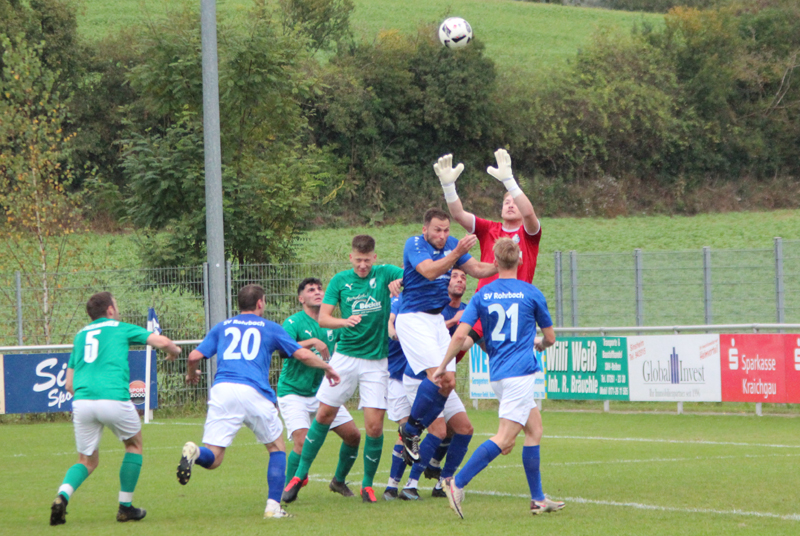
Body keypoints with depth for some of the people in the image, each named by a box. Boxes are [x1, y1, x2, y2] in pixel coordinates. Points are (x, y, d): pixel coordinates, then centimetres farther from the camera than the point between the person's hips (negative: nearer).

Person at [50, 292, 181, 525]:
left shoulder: (80, 336, 25)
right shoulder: (121, 329, 13)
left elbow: (69, 385, 24)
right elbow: (161, 341, 5)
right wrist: (174, 350, 27)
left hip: (82, 401, 4)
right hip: (114, 398, -4)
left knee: (87, 462, 16)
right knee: (134, 445, 24)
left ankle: (62, 495, -14)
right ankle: (125, 507, 20)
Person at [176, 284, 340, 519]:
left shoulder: (222, 327, 22)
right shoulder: (270, 328, 17)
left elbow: (194, 357, 15)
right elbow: (303, 355, 15)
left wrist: (191, 374, 37)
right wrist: (327, 367, 33)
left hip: (222, 388, 2)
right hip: (254, 392, -2)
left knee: (212, 459, 1)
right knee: (277, 449, 19)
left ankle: (194, 452, -35)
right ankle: (273, 507, 8)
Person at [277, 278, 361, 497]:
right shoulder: (294, 322, -13)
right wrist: (312, 342, -36)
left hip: (322, 392, 6)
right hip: (294, 392, -6)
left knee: (353, 435, 2)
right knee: (302, 441, -23)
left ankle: (339, 481, 24)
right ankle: (287, 488, -4)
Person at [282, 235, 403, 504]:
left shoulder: (384, 274, -2)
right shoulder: (340, 280, 1)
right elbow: (323, 318, -4)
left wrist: (402, 281, -32)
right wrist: (345, 321, -25)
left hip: (376, 361, -1)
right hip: (344, 357, 1)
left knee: (374, 426, -8)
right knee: (324, 415, 3)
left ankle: (367, 484, 10)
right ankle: (300, 474, 17)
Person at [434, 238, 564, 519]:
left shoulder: (482, 296, 6)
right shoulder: (531, 293, -1)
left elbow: (461, 335, -3)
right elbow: (550, 337, 9)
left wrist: (443, 367, 6)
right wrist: (540, 344, 32)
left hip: (497, 374, 6)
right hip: (520, 372, -6)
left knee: (535, 429, 16)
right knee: (505, 438, -8)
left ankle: (538, 498, 15)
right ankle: (458, 483, -19)